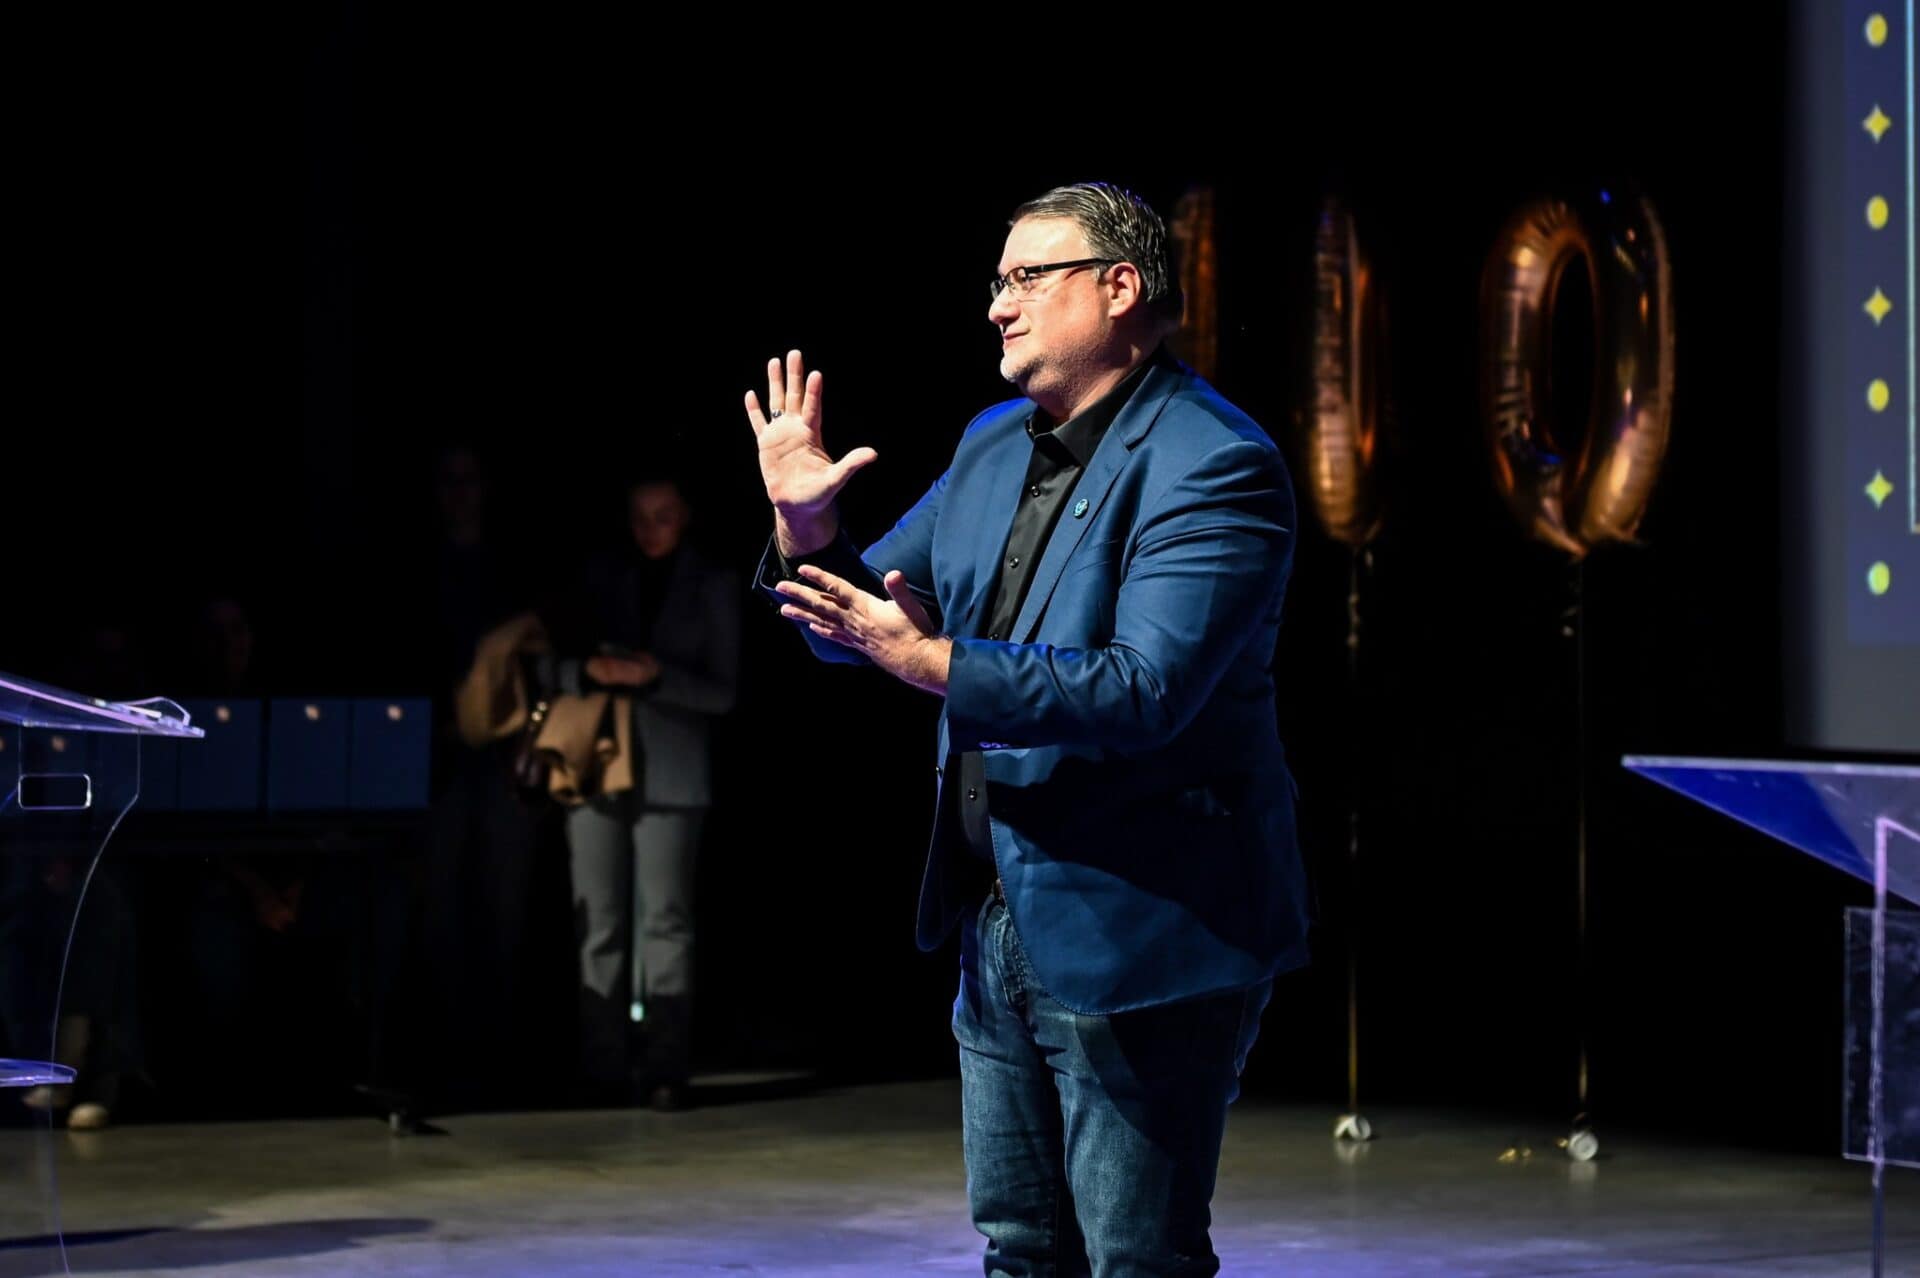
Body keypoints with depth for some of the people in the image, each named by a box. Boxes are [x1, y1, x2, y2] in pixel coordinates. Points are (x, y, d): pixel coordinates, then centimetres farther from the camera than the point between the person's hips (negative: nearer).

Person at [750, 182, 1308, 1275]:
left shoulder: (1213, 463, -16)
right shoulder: (993, 448, 11)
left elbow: (1145, 691, -27)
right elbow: (862, 618, 17)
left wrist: (931, 661, -30)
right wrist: (807, 526, -3)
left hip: (1137, 938, -9)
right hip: (1001, 926, 9)